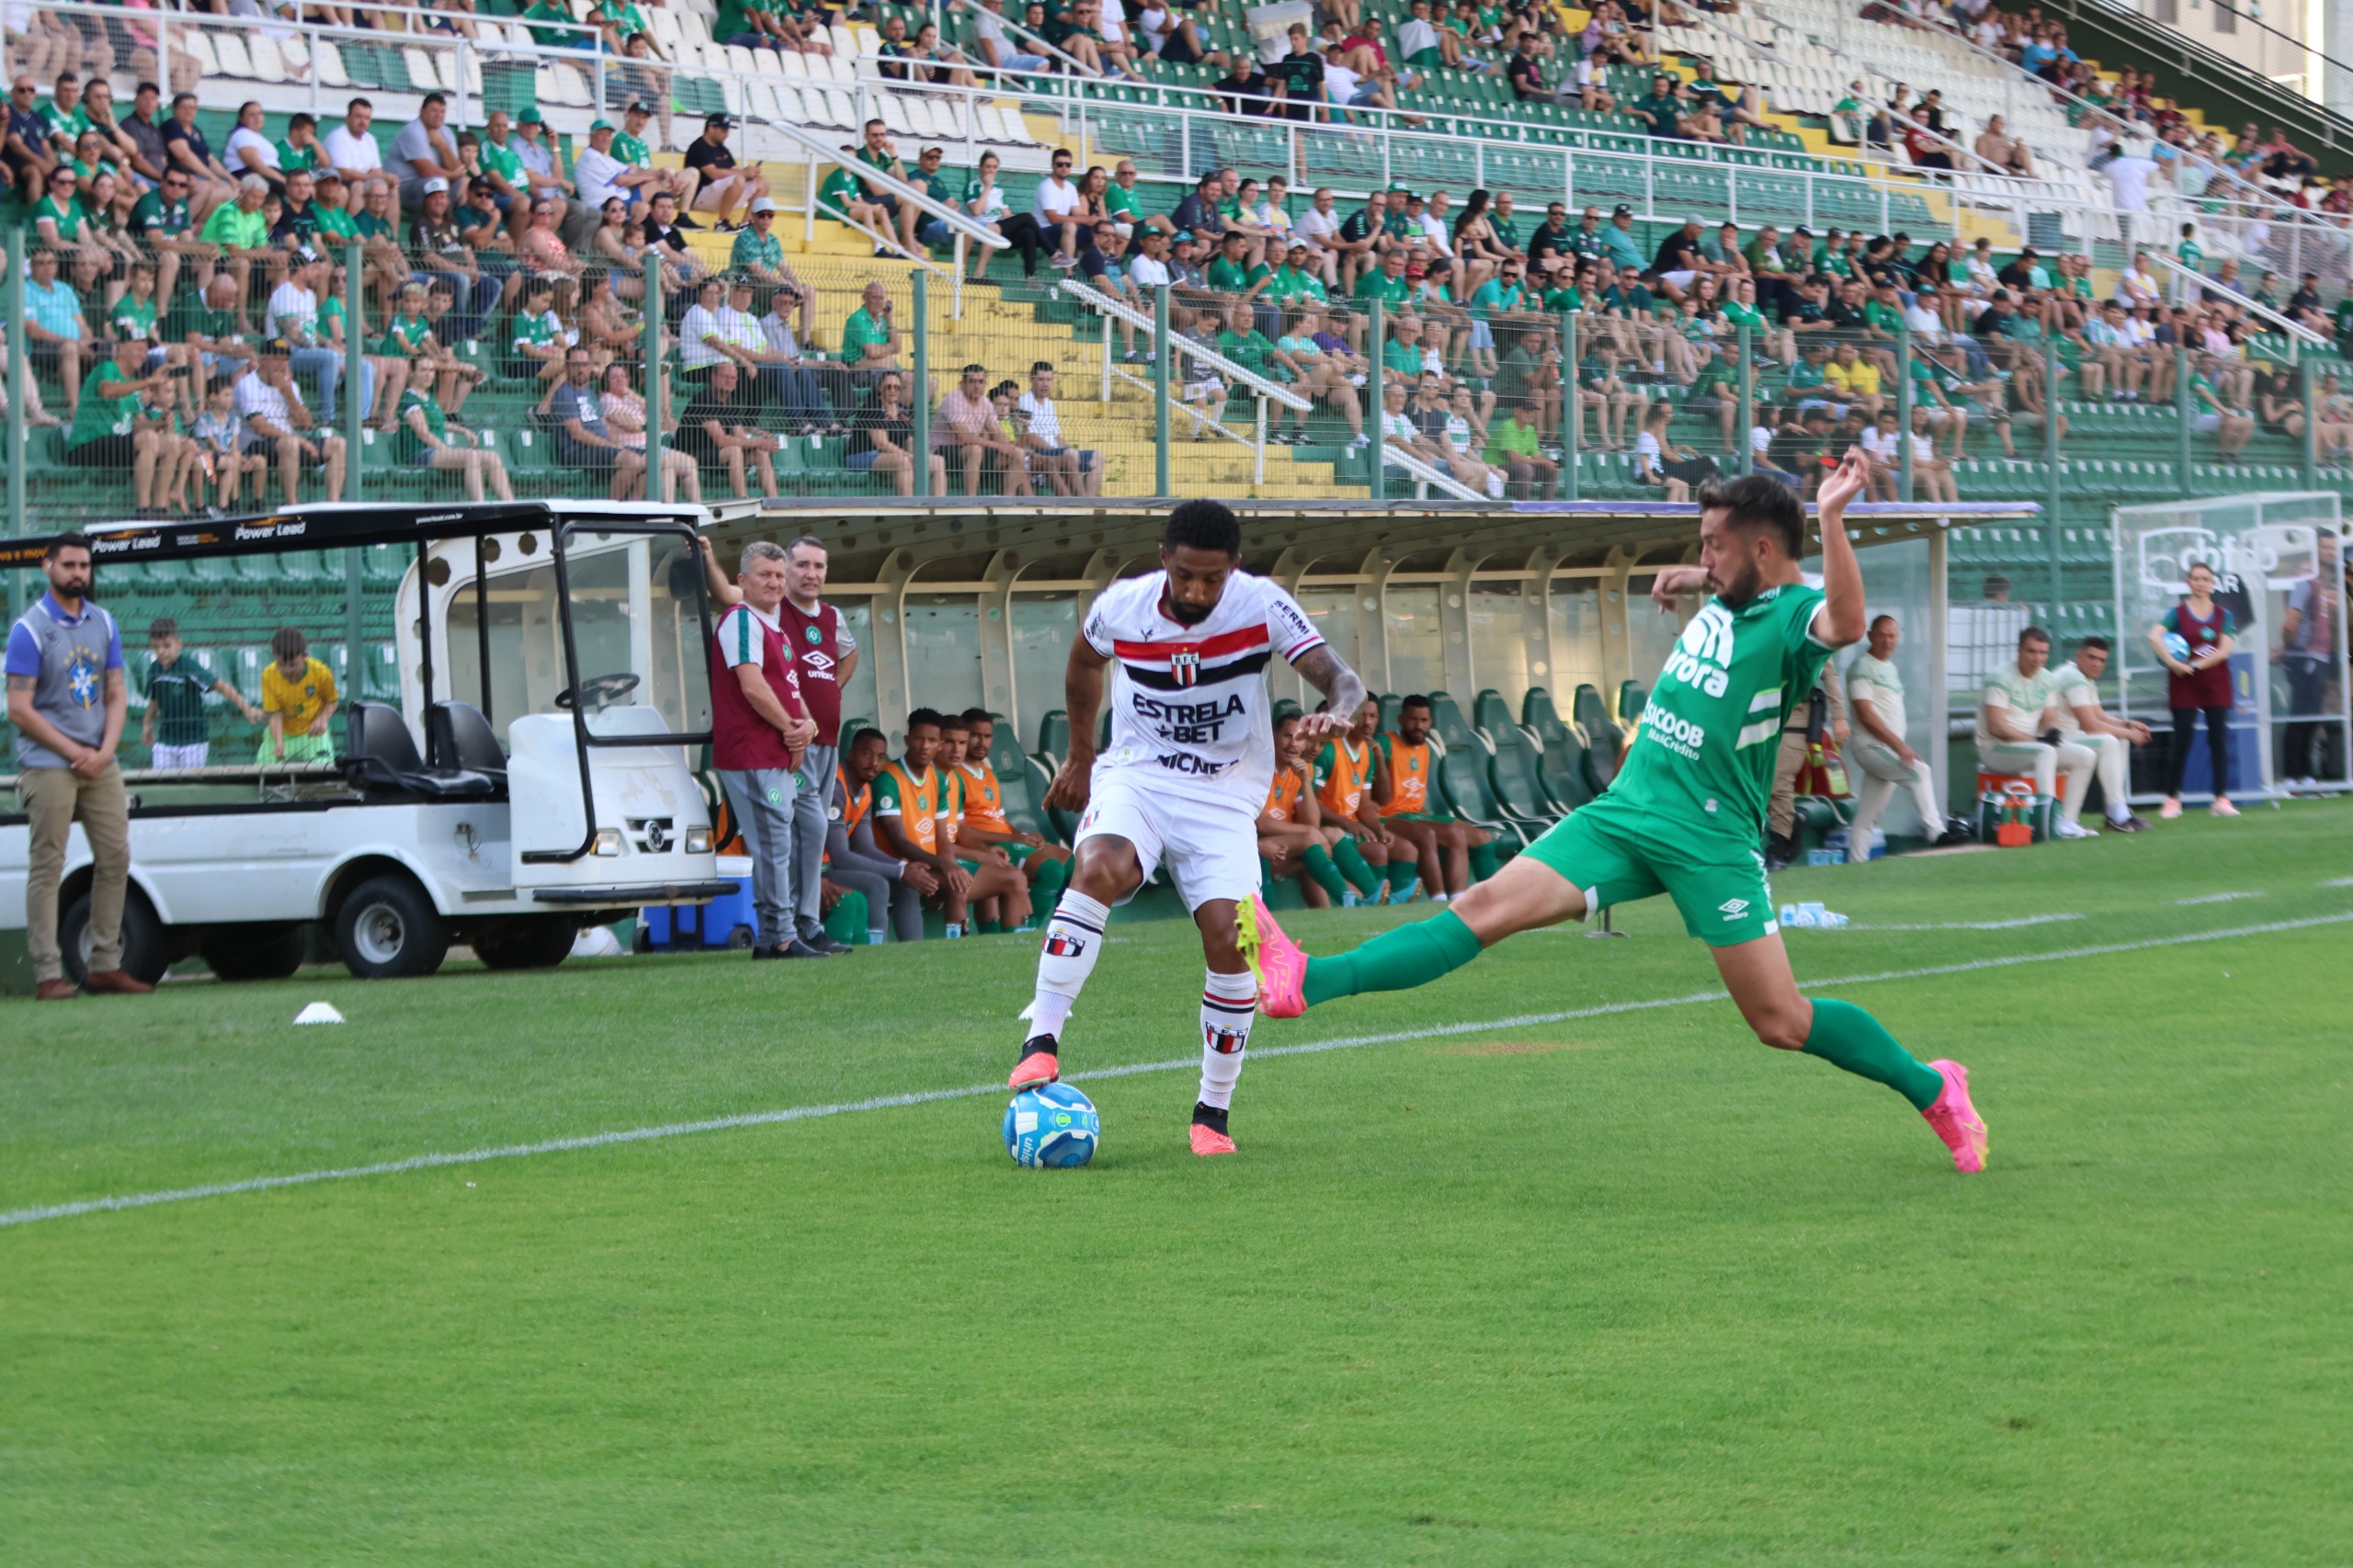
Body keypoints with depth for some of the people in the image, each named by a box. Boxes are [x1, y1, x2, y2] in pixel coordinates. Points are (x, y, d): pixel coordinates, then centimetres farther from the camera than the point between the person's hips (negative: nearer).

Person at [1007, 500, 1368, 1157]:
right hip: (1135, 776, 0)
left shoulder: (1262, 606, -14)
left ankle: (1213, 1112, -1)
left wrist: (1338, 710, -47)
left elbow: (1338, 677, -23)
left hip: (1223, 794, 0)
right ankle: (1042, 1042, -31)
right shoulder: (1122, 606, -9)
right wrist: (1080, 754, 25)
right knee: (1098, 867, -33)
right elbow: (1085, 662, 15)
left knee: (1229, 937, -18)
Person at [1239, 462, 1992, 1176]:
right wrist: (1686, 578, 21)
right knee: (1489, 906, -7)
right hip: (1625, 814, 7)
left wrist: (1831, 518, -46)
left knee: (1783, 1023, -5)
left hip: (1709, 842, -7)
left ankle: (1932, 1088, 17)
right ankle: (1304, 981, -19)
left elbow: (1845, 624, -39)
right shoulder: (1727, 599, 11)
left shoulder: (1795, 613, -12)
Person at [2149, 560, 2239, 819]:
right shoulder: (2178, 612, -1)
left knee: (2219, 740, -2)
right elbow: (2154, 636, -18)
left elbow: (2225, 650, -5)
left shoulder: (2223, 615, 7)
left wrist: (2195, 665, -14)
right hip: (2185, 684, -2)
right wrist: (2172, 662, -27)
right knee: (2182, 741, -3)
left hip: (2215, 681, 2)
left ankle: (2222, 799, -1)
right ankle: (2172, 799, 6)